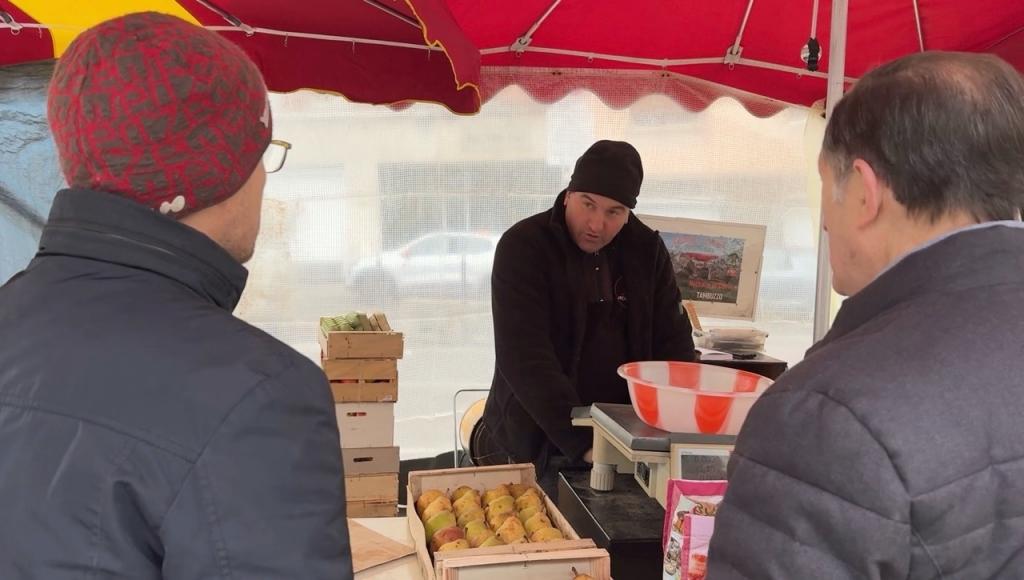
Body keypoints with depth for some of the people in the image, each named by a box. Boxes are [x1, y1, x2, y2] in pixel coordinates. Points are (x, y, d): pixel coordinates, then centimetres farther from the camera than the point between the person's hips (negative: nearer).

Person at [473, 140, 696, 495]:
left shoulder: (647, 249, 3)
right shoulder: (523, 247, -13)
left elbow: (674, 342, 5)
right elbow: (525, 359, -22)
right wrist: (582, 443, -31)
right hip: (536, 446, -4)